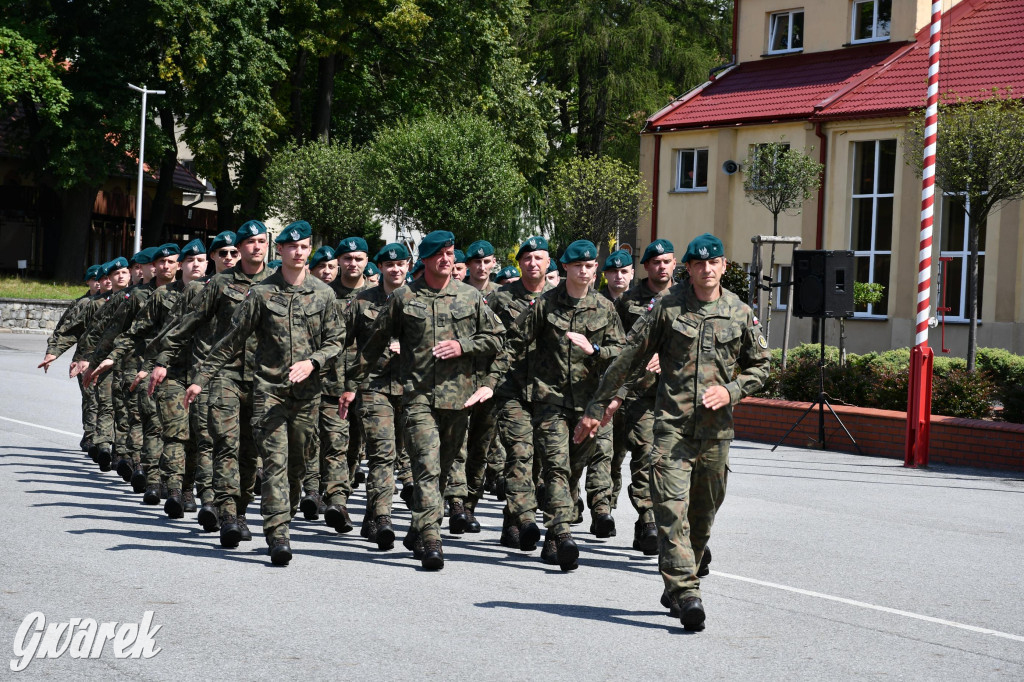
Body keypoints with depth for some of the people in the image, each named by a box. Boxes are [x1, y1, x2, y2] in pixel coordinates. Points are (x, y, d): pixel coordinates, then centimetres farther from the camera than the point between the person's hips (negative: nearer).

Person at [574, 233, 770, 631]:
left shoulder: (740, 313, 7)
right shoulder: (667, 308, 0)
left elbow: (760, 365, 17)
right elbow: (629, 359, 4)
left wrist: (731, 390, -3)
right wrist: (598, 407, 4)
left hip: (717, 428, 3)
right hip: (672, 423, -3)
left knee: (703, 514, 10)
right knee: (672, 509, -14)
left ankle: (675, 587, 26)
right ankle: (687, 594, -17)